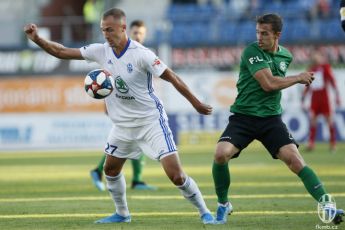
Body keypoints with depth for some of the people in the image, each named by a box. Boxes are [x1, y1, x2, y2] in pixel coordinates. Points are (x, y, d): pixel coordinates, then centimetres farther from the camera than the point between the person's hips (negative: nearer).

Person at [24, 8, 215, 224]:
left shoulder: (141, 54, -21)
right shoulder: (101, 51, -4)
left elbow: (171, 77, -16)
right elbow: (62, 52, 1)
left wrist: (196, 103, -15)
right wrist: (37, 39, -12)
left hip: (151, 121, -7)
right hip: (123, 124, 7)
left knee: (176, 175, -14)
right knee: (110, 169, 16)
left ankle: (204, 212, 1)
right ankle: (122, 214, 36)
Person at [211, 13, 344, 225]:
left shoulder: (286, 56, 9)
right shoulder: (252, 52, -10)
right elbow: (268, 83, -19)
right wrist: (299, 78, -9)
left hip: (271, 119, 3)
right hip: (243, 117, -3)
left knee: (295, 159, -16)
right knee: (221, 154, -24)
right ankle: (223, 205, 0)